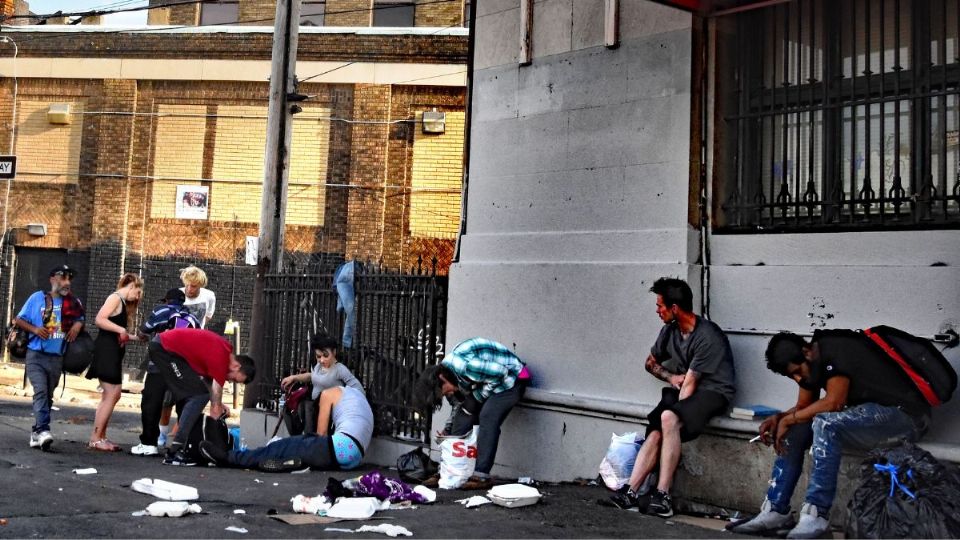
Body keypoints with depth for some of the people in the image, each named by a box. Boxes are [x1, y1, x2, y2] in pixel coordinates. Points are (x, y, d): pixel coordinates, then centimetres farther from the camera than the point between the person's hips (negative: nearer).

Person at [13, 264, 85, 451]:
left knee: (48, 395, 9)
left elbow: (80, 320, 20)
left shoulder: (73, 303, 8)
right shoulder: (37, 298, 2)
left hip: (56, 358, 4)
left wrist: (78, 324, -3)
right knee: (41, 391, -19)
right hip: (36, 355, -3)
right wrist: (35, 329, -13)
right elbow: (19, 320, 5)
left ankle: (36, 432, 18)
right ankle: (43, 430, -27)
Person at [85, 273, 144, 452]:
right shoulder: (115, 298, -9)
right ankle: (95, 439, -7)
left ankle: (100, 437, 14)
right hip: (106, 351, -10)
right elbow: (99, 320, -24)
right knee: (111, 395, -10)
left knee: (112, 395, 12)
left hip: (113, 352, 10)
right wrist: (121, 330, -25)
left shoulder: (122, 302, 19)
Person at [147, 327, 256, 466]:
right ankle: (175, 452, -14)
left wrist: (218, 403, 6)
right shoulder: (221, 361, -20)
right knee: (199, 396, -12)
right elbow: (215, 409, -13)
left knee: (194, 395, 12)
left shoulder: (226, 349, 5)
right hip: (165, 349, -10)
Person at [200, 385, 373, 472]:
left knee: (286, 446, -1)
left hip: (343, 446, -7)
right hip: (356, 458, 7)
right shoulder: (356, 393, 30)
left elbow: (321, 434, 10)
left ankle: (229, 458, 2)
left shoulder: (329, 393, 9)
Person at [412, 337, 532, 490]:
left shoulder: (460, 365, -31)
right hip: (493, 380, 9)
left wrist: (477, 397, -18)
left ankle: (481, 476, -21)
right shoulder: (455, 376, -1)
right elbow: (461, 403, 15)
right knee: (463, 417, -1)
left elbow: (499, 373, -28)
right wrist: (448, 430, 16)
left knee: (487, 418, -23)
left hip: (511, 377, -9)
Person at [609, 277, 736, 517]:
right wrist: (671, 377, 4)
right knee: (655, 432, -20)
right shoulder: (669, 330, 6)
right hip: (682, 391, 7)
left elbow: (690, 384, -21)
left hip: (713, 392, -7)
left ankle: (662, 495, -33)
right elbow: (651, 362, 23)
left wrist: (674, 414, -23)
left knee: (668, 417, -34)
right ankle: (631, 491, -27)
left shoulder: (707, 336, -19)